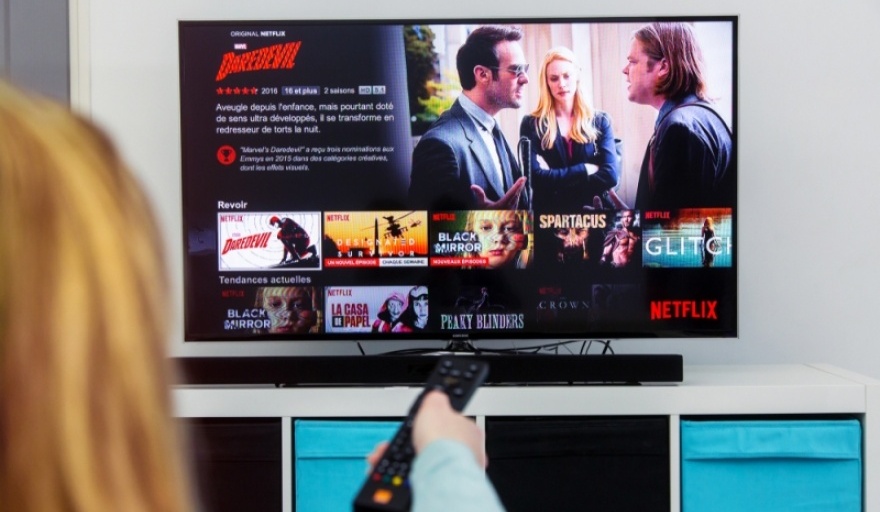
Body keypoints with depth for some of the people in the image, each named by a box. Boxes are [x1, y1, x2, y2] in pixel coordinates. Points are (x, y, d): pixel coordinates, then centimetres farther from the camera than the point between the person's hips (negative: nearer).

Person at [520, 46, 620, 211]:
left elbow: (610, 175, -3)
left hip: (594, 212, 1)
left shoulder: (600, 121, 9)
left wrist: (555, 179, -8)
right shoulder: (531, 124, 4)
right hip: (550, 214, 0)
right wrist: (585, 169, -5)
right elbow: (536, 178, -7)